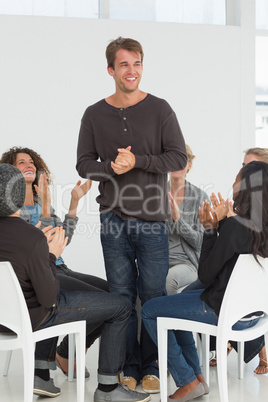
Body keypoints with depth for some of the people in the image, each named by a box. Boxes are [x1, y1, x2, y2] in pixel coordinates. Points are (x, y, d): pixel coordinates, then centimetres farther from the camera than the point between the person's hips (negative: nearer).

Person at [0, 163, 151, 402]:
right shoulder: (33, 239, -31)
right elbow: (48, 298, -23)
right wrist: (52, 256, -10)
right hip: (34, 317, -8)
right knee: (121, 307, 6)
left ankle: (41, 373, 32)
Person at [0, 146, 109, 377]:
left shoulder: (41, 203, 18)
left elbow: (64, 238, 12)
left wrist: (74, 201, 8)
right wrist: (46, 208, -23)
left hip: (59, 270, 8)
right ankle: (66, 355, 0)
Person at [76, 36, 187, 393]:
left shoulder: (159, 109, 1)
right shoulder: (94, 114, 7)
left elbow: (179, 158, -3)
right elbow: (84, 163, 8)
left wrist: (137, 161, -15)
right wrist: (111, 168, -12)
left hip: (152, 220, -1)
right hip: (113, 219, 2)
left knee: (153, 296, 3)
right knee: (121, 296, 5)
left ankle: (152, 367, 16)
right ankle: (129, 367, 16)